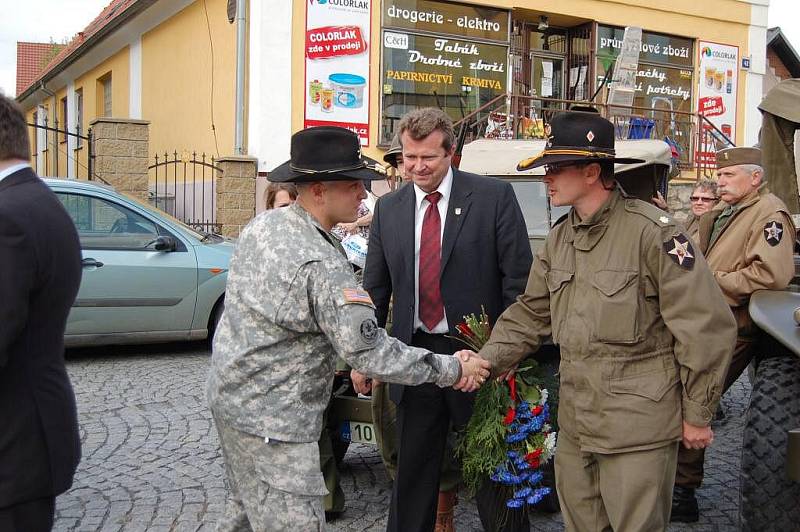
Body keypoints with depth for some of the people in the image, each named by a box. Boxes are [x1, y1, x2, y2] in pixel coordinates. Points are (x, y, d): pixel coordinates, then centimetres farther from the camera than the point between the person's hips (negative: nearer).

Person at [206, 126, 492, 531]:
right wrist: (451, 369, -18)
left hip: (231, 394, 10)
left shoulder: (262, 224, 2)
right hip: (272, 420, -9)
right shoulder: (322, 264, -26)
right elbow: (367, 350, -27)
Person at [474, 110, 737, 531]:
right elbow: (530, 314, 12)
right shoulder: (559, 238, 8)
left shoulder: (651, 232, -16)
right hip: (575, 423, 7)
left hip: (638, 428, -7)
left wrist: (698, 415, -8)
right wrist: (487, 361, -3)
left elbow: (707, 326, -14)